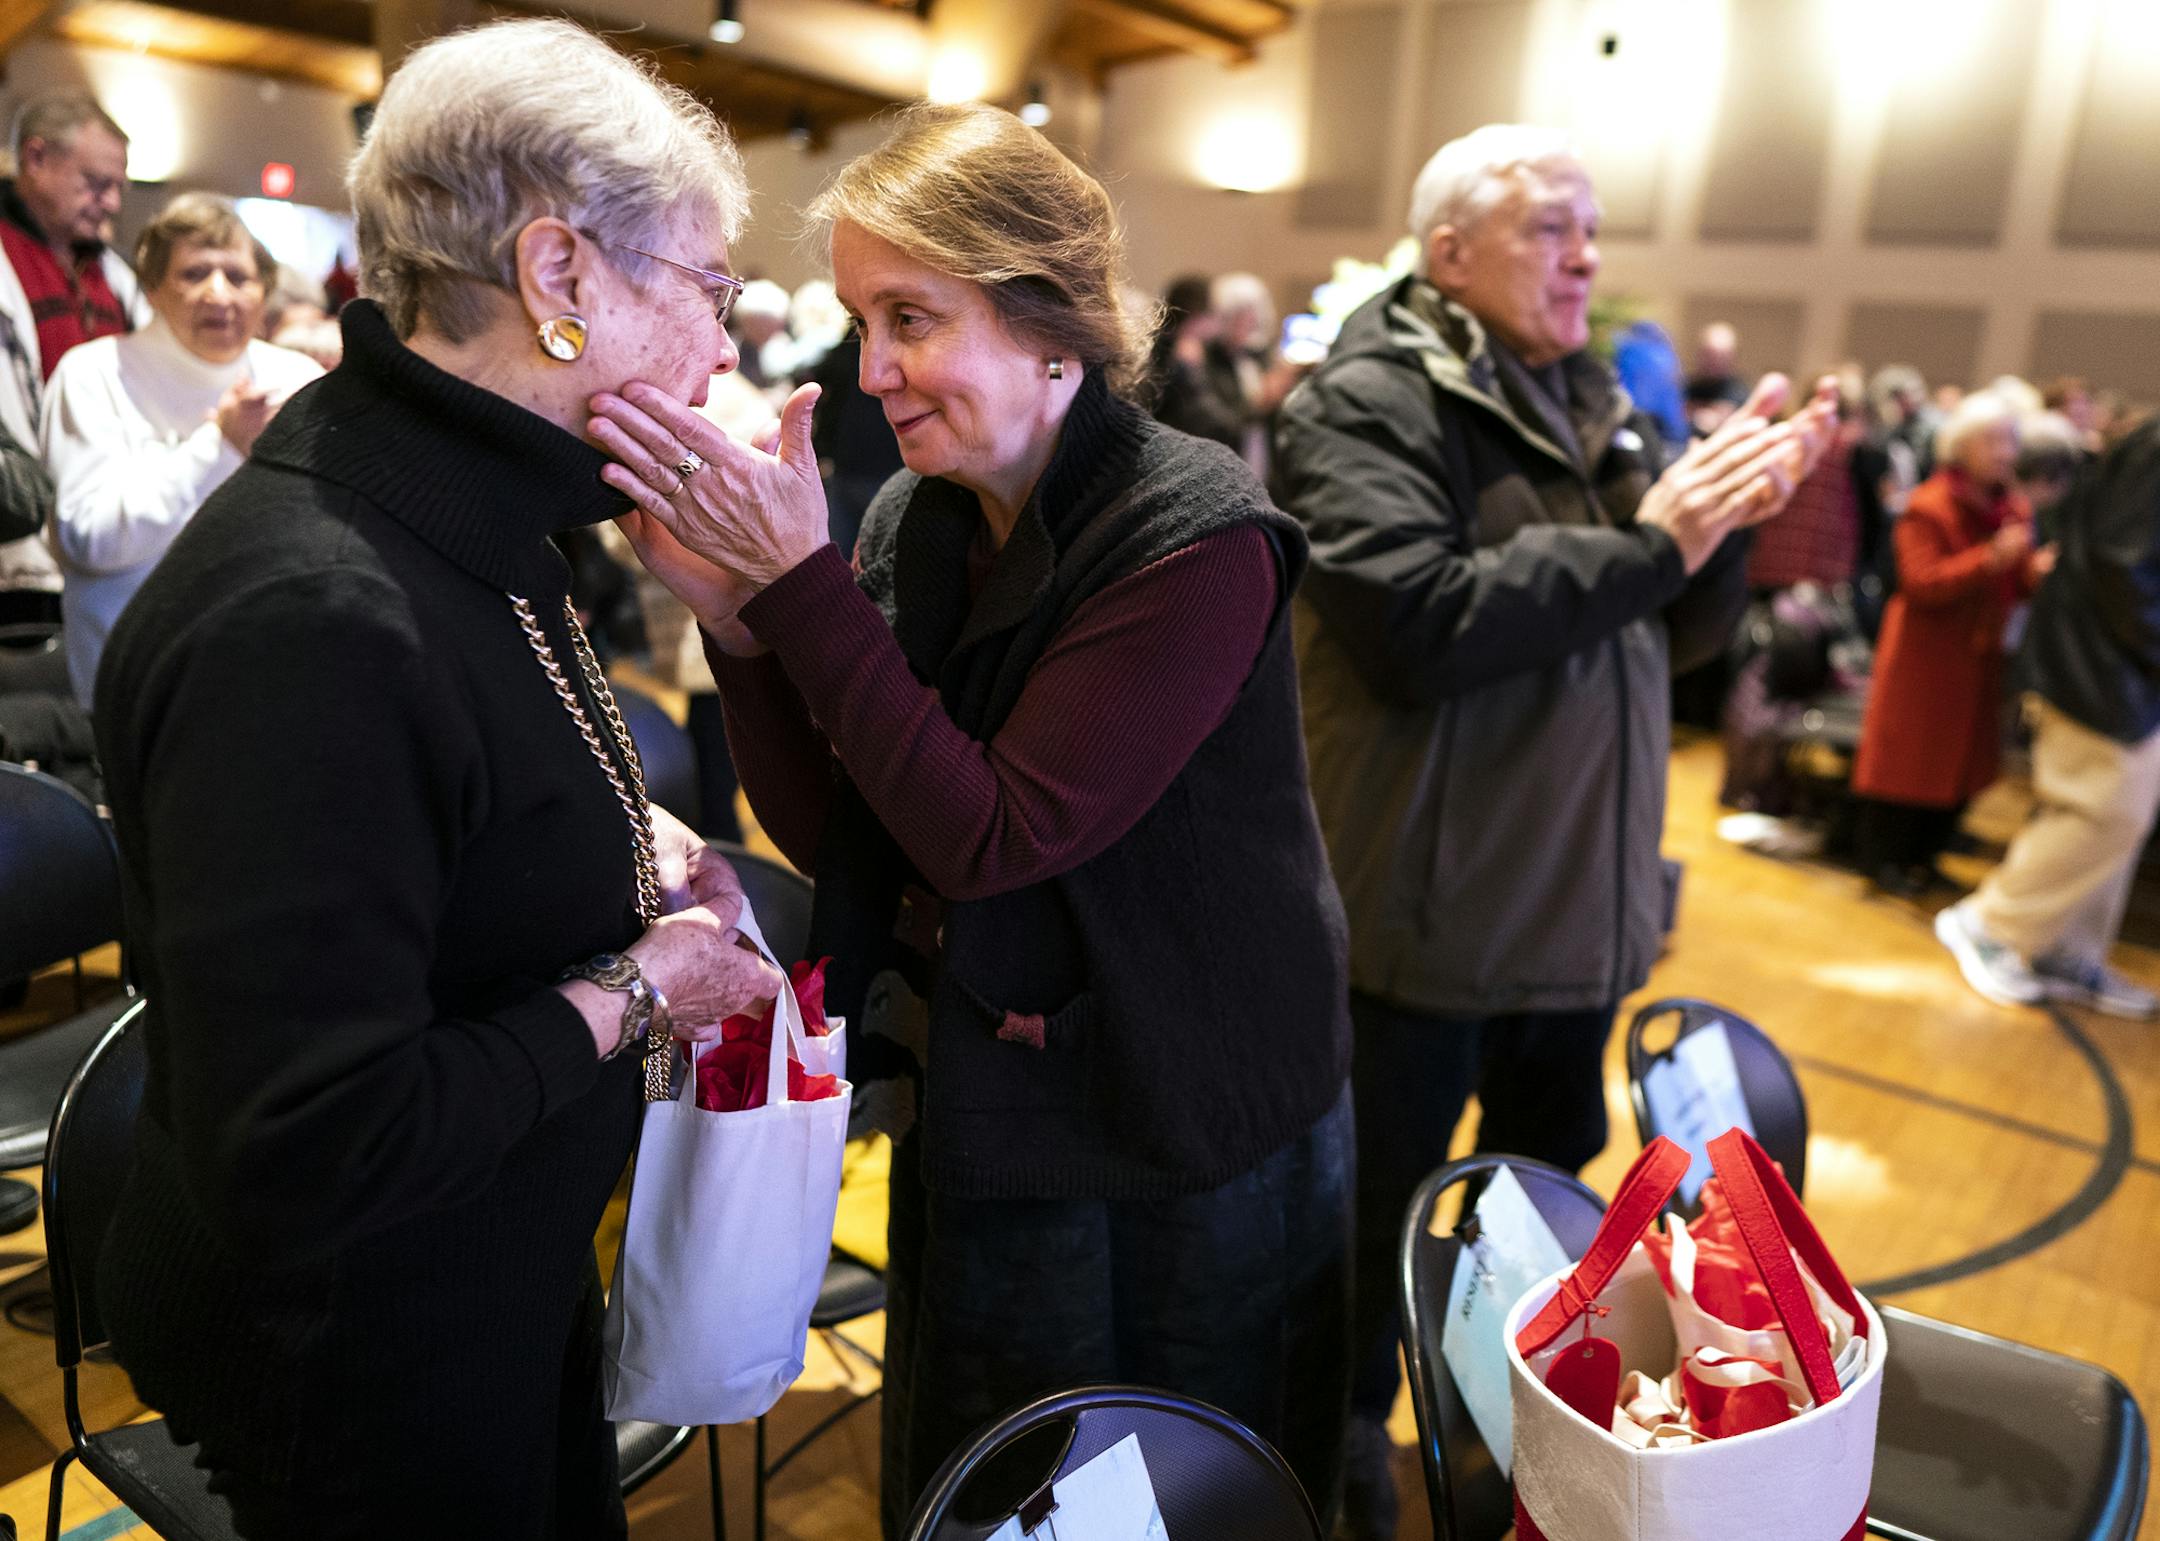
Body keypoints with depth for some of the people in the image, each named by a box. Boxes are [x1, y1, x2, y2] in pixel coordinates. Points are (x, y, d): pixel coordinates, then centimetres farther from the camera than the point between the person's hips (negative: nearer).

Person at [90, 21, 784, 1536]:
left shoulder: (466, 518, -1)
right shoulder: (307, 618, -33)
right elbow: (302, 1162, -33)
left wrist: (620, 839, 0)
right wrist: (631, 988, -22)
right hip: (359, 1363, -8)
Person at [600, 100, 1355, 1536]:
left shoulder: (1196, 539, -23)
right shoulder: (915, 519, -2)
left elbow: (993, 837, -27)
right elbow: (825, 828, -3)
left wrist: (798, 578, -27)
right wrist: (732, 604, -16)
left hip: (1185, 1162, -6)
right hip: (979, 1133, 6)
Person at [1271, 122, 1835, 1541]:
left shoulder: (1592, 406, 9)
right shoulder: (1368, 403, -14)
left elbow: (1681, 637, 10)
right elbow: (1419, 626, -28)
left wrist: (1731, 513, -8)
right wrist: (1646, 540, -23)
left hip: (1582, 912, 8)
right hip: (1427, 919, -7)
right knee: (1375, 1221, 11)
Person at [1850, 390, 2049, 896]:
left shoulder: (2015, 508, 8)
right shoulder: (1928, 508, -14)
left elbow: (2018, 580, 15)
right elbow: (1920, 585, -22)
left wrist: (2037, 571, -9)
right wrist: (1991, 558, -31)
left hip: (1980, 656, 7)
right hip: (1928, 656, -7)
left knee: (1964, 756, 11)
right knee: (1911, 756, -1)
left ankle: (1922, 854, 25)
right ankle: (1881, 856, 12)